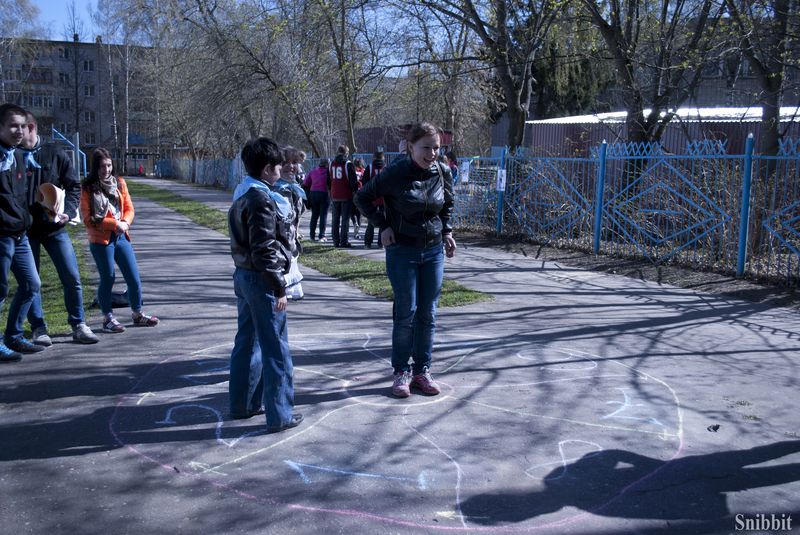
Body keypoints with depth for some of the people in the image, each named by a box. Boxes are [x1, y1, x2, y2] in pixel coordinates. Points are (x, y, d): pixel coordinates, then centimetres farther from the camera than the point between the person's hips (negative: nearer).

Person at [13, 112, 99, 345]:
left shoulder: (54, 153, -1)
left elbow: (74, 185, 3)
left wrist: (67, 212, -12)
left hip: (55, 228, 0)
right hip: (25, 230, 0)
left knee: (72, 278, 1)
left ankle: (78, 326, 13)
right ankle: (38, 329, 15)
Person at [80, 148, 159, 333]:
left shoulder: (119, 183, 9)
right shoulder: (88, 188, -6)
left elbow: (129, 208, 10)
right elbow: (88, 218, -9)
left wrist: (125, 222, -11)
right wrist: (114, 223, -16)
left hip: (121, 237, 5)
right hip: (101, 240, -5)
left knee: (134, 278, 6)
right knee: (107, 279, 2)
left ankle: (137, 314, 23)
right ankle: (108, 319, 16)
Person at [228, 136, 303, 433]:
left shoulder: (242, 194, 11)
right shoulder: (262, 200, -19)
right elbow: (264, 249, -22)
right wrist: (279, 288, -18)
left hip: (242, 275, 10)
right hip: (261, 279, -10)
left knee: (247, 342, 18)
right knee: (275, 349, -1)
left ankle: (242, 403, 29)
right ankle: (280, 415, 6)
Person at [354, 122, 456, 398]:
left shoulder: (443, 173, -2)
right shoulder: (394, 173, -14)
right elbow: (362, 198, -1)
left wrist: (447, 231, 5)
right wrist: (383, 225, -7)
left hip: (434, 251, 4)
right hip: (402, 252, -4)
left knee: (428, 314, 8)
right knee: (406, 312, -1)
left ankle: (422, 370, 21)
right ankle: (401, 372, 15)